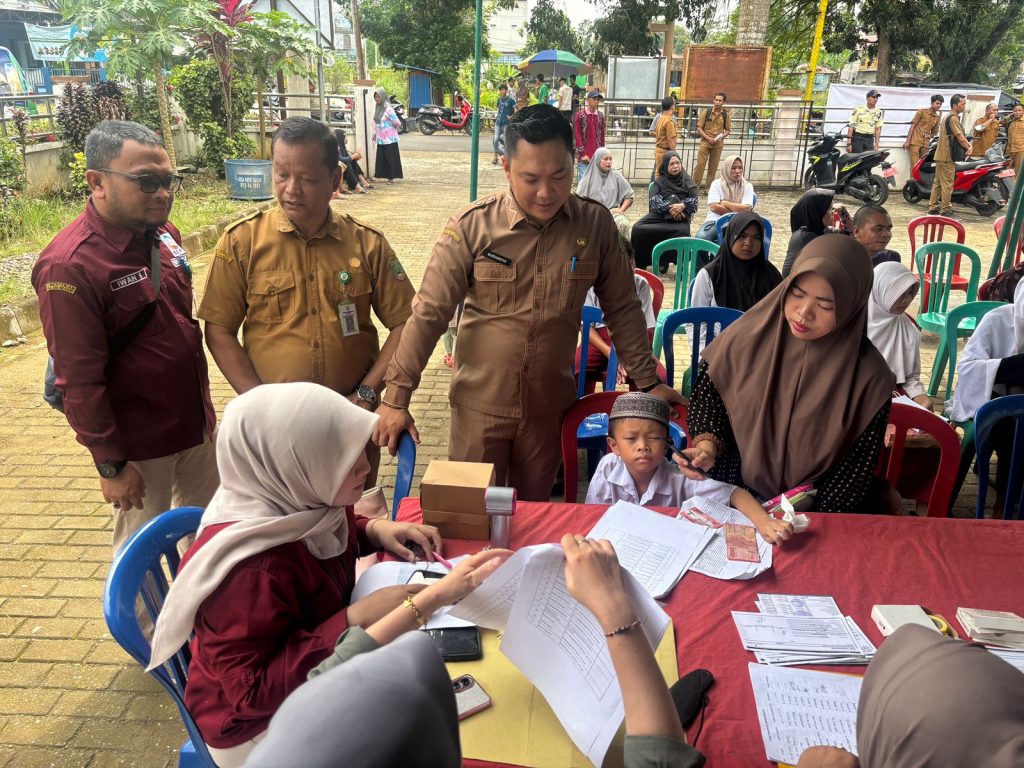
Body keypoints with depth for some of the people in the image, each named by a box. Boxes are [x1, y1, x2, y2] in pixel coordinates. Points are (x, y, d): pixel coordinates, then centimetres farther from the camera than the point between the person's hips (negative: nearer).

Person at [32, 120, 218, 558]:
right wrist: (110, 464, -16)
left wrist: (205, 407, 16)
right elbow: (79, 380, -21)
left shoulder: (164, 235, 0)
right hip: (140, 446, -7)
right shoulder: (69, 266, -23)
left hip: (196, 423, 7)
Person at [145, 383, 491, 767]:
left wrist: (374, 530, -10)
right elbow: (252, 691, -30)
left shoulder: (295, 502, -13)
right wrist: (357, 620, -36)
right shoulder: (249, 571, -36)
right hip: (262, 720, -7)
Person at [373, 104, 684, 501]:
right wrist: (396, 396, -11)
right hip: (479, 405, -1)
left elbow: (621, 308, 5)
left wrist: (647, 380, 6)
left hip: (550, 406, 2)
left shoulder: (595, 223, -5)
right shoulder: (471, 225, -12)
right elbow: (429, 313, -10)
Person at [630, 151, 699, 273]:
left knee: (682, 232, -37)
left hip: (681, 217, -1)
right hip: (660, 214, 2)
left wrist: (683, 206, -19)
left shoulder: (688, 182, 12)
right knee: (637, 228, -24)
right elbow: (654, 200, 0)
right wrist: (669, 207, -18)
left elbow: (693, 202, 4)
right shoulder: (659, 181, 15)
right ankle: (640, 263, -10)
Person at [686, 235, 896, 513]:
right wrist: (707, 444, -16)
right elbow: (707, 395, 2)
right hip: (731, 497, 0)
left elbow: (857, 468, -7)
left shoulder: (868, 376, -12)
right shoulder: (747, 338, -10)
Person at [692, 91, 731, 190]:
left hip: (718, 144, 2)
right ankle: (695, 186, 1)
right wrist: (708, 138, -14)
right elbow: (699, 128, -2)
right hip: (705, 142, -2)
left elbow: (728, 130, 11)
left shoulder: (725, 115, 3)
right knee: (700, 164, -7)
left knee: (713, 167, 7)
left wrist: (722, 136, -10)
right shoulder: (706, 112, -2)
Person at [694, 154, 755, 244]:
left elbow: (746, 209, -5)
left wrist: (725, 203, -3)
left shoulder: (747, 186, 10)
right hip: (715, 221, 0)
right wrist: (737, 210, -3)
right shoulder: (717, 184, 7)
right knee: (701, 238, -32)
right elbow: (714, 207, -7)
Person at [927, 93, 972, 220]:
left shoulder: (948, 117, 18)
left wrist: (968, 144, 4)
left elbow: (960, 136, 19)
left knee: (938, 183, 12)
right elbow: (960, 138, -16)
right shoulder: (953, 118, -14)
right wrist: (968, 147, 0)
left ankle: (932, 208, 16)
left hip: (941, 156, 10)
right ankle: (945, 211, -5)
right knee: (947, 185, -7)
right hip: (947, 157, -10)